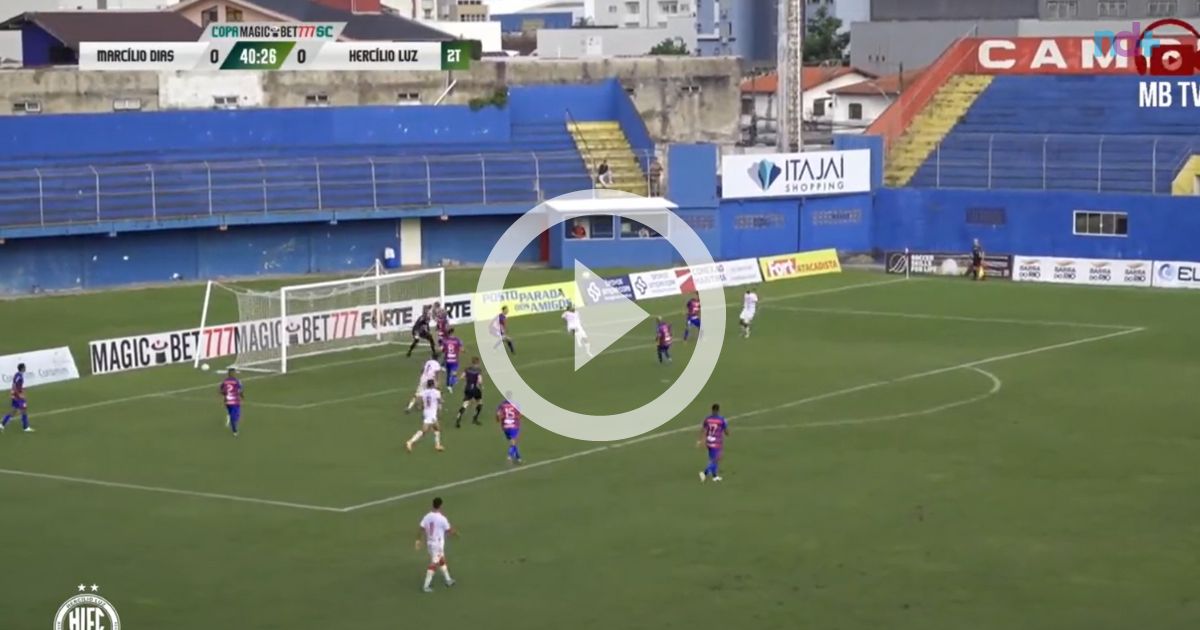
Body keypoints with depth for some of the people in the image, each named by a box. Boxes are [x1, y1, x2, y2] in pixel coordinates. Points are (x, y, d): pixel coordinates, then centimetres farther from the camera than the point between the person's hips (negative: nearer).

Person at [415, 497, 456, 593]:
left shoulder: (427, 517, -2)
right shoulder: (442, 518, -19)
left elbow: (420, 529, -4)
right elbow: (449, 531, -8)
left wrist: (418, 540, 4)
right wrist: (456, 533, 13)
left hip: (430, 543, 7)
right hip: (438, 544, -7)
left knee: (442, 561, 23)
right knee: (433, 565, -2)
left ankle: (448, 580, 35)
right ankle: (426, 586, -2)